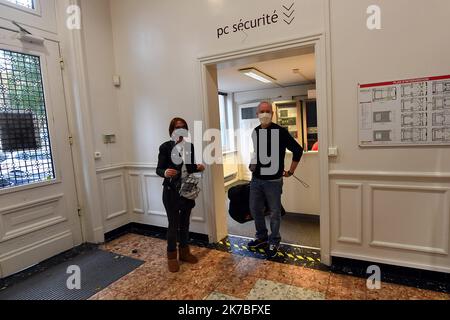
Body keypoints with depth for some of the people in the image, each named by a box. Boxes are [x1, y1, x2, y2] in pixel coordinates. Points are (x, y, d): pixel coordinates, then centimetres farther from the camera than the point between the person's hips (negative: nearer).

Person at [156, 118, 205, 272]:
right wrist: (165, 173, -32)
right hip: (171, 191, -4)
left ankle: (184, 252, 33)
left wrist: (198, 167, -8)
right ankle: (172, 257, 21)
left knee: (185, 222, 15)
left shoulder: (190, 146, 3)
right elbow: (158, 169, -11)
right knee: (173, 224, 2)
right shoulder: (165, 147, -10)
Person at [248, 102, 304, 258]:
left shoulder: (280, 131, -11)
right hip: (256, 179, 6)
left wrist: (291, 171, -5)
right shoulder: (255, 132, 8)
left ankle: (274, 242, 25)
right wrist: (253, 164, 11)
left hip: (273, 180, -5)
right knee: (255, 209, 13)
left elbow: (298, 150, -8)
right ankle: (262, 238, 34)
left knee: (274, 213, 6)